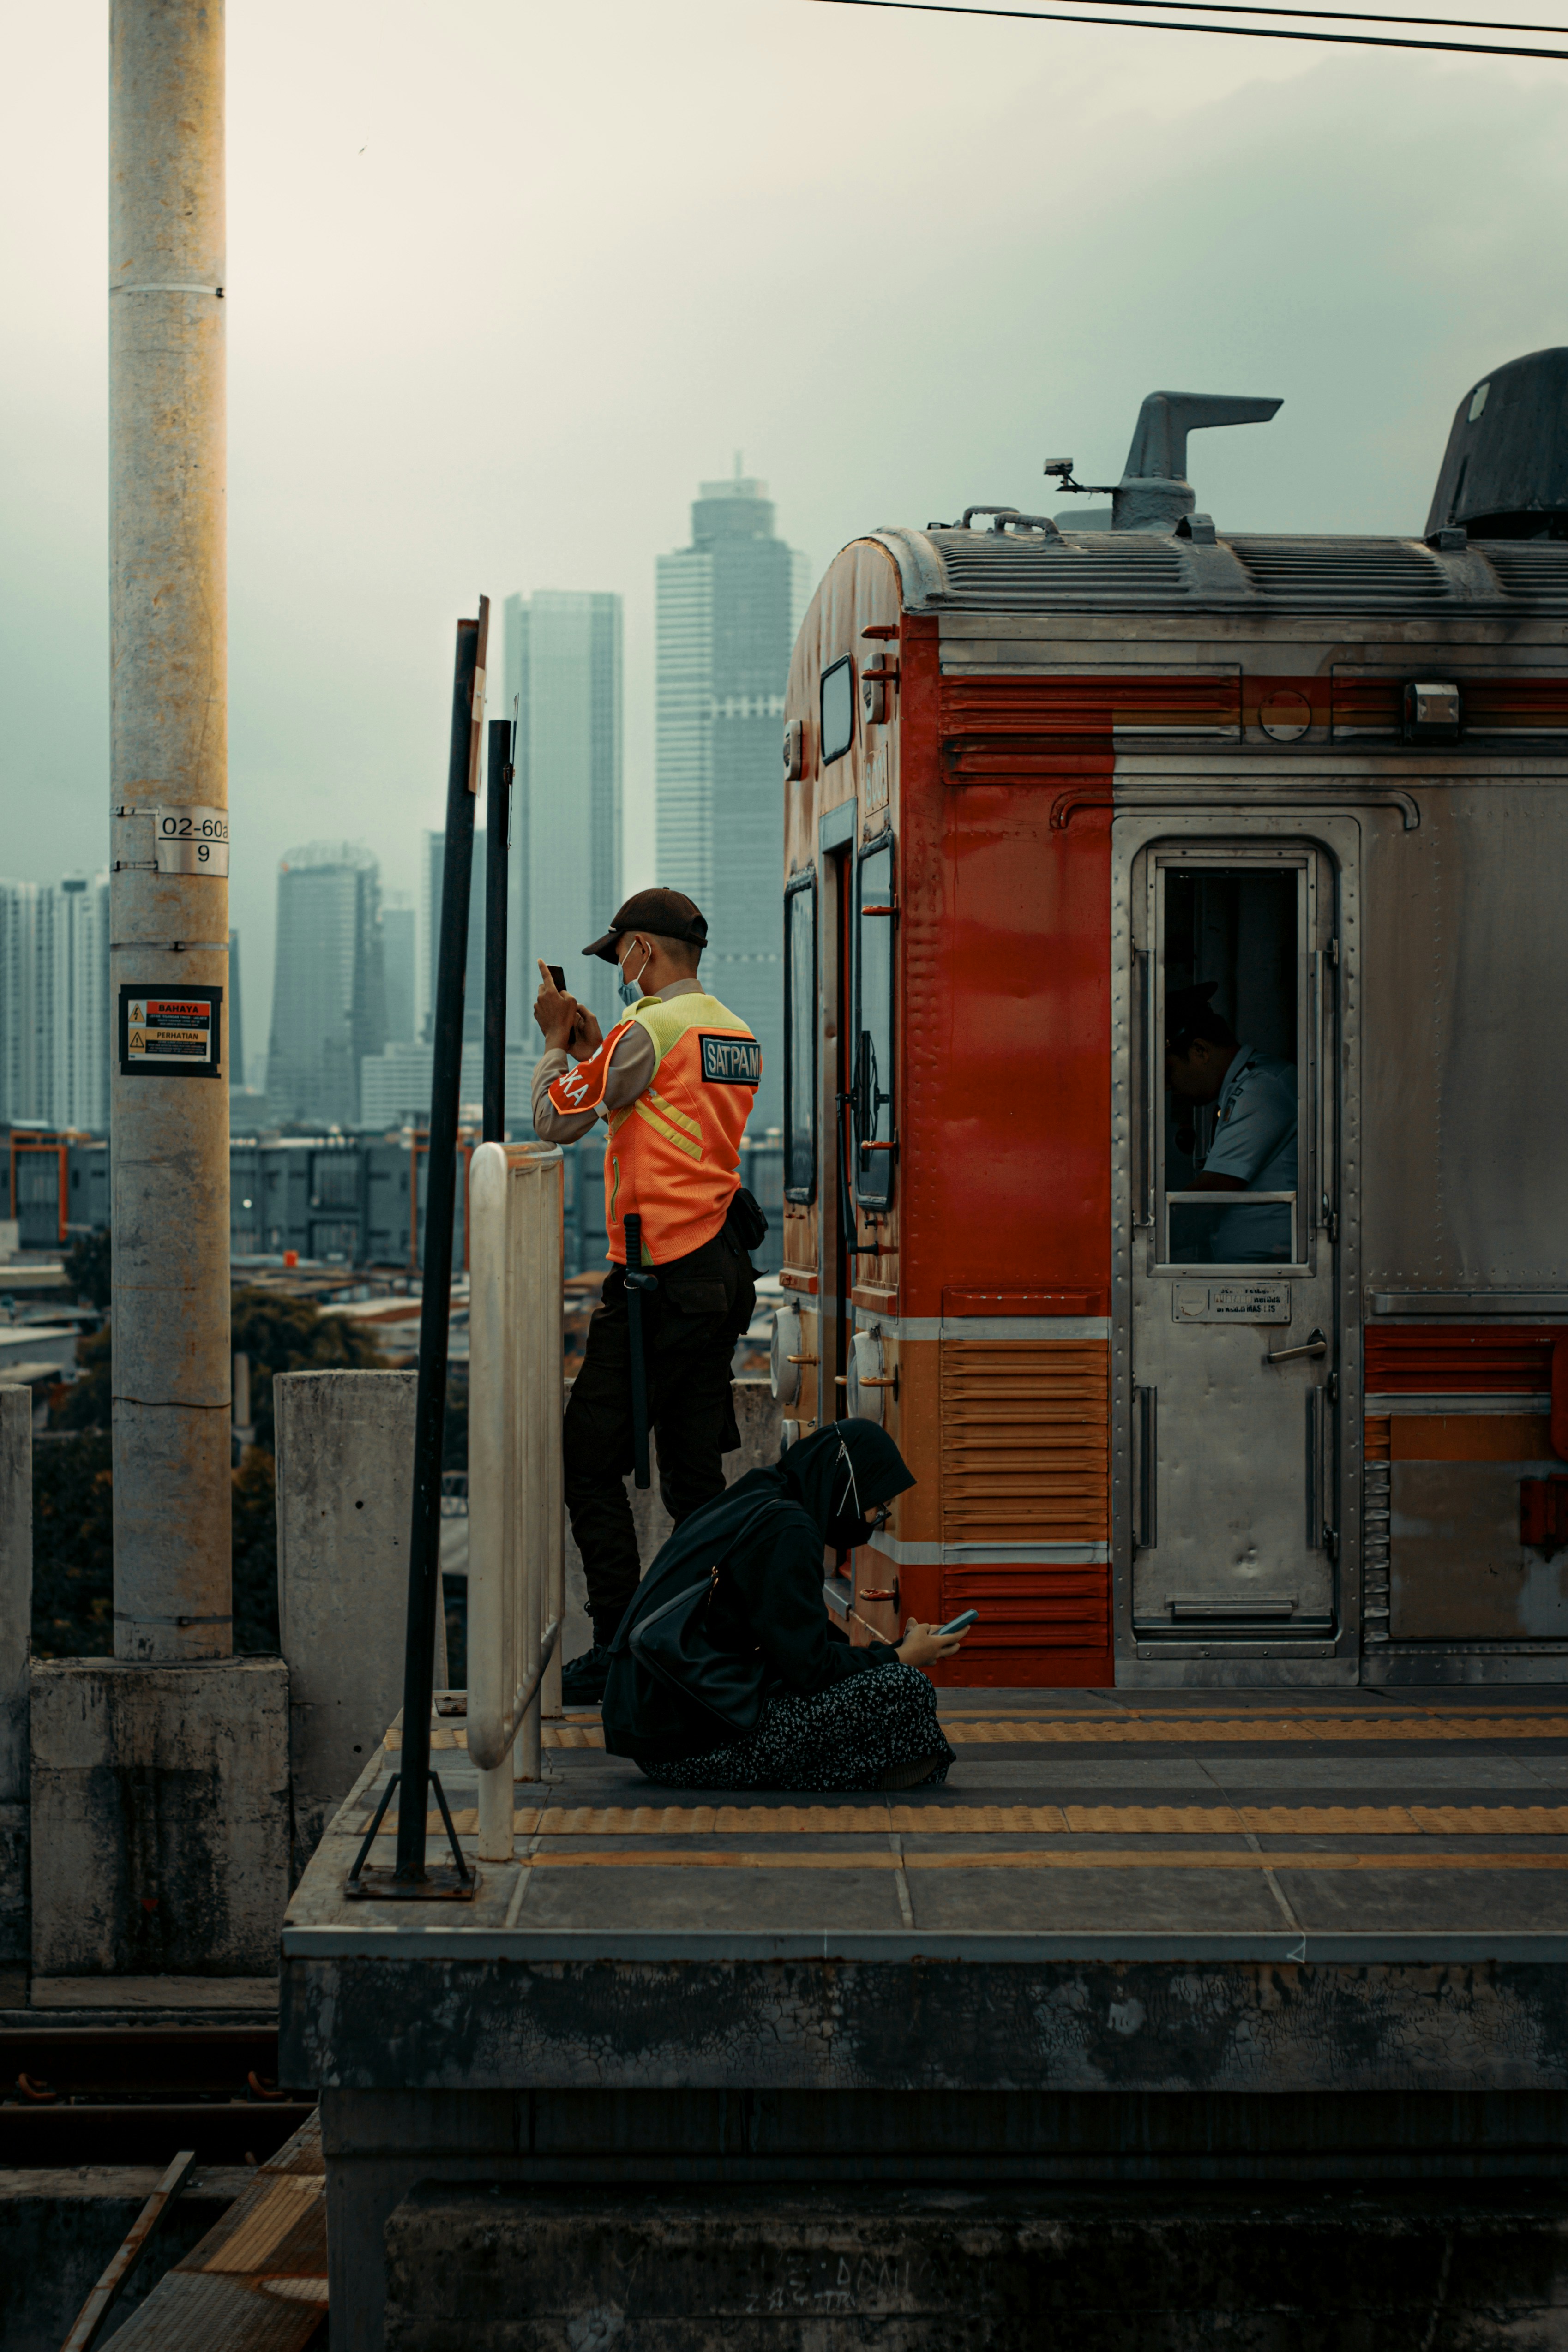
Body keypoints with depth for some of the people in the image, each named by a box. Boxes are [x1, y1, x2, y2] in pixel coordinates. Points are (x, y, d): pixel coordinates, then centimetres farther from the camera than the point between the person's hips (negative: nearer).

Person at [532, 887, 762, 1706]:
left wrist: (557, 1040, 10)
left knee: (591, 1460, -4)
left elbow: (555, 1120, -6)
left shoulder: (650, 1031, -12)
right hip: (724, 1268, 9)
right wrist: (594, 1045, 21)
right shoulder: (738, 1036, 15)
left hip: (659, 1273, -9)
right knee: (695, 1471, 12)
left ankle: (619, 1641, -7)